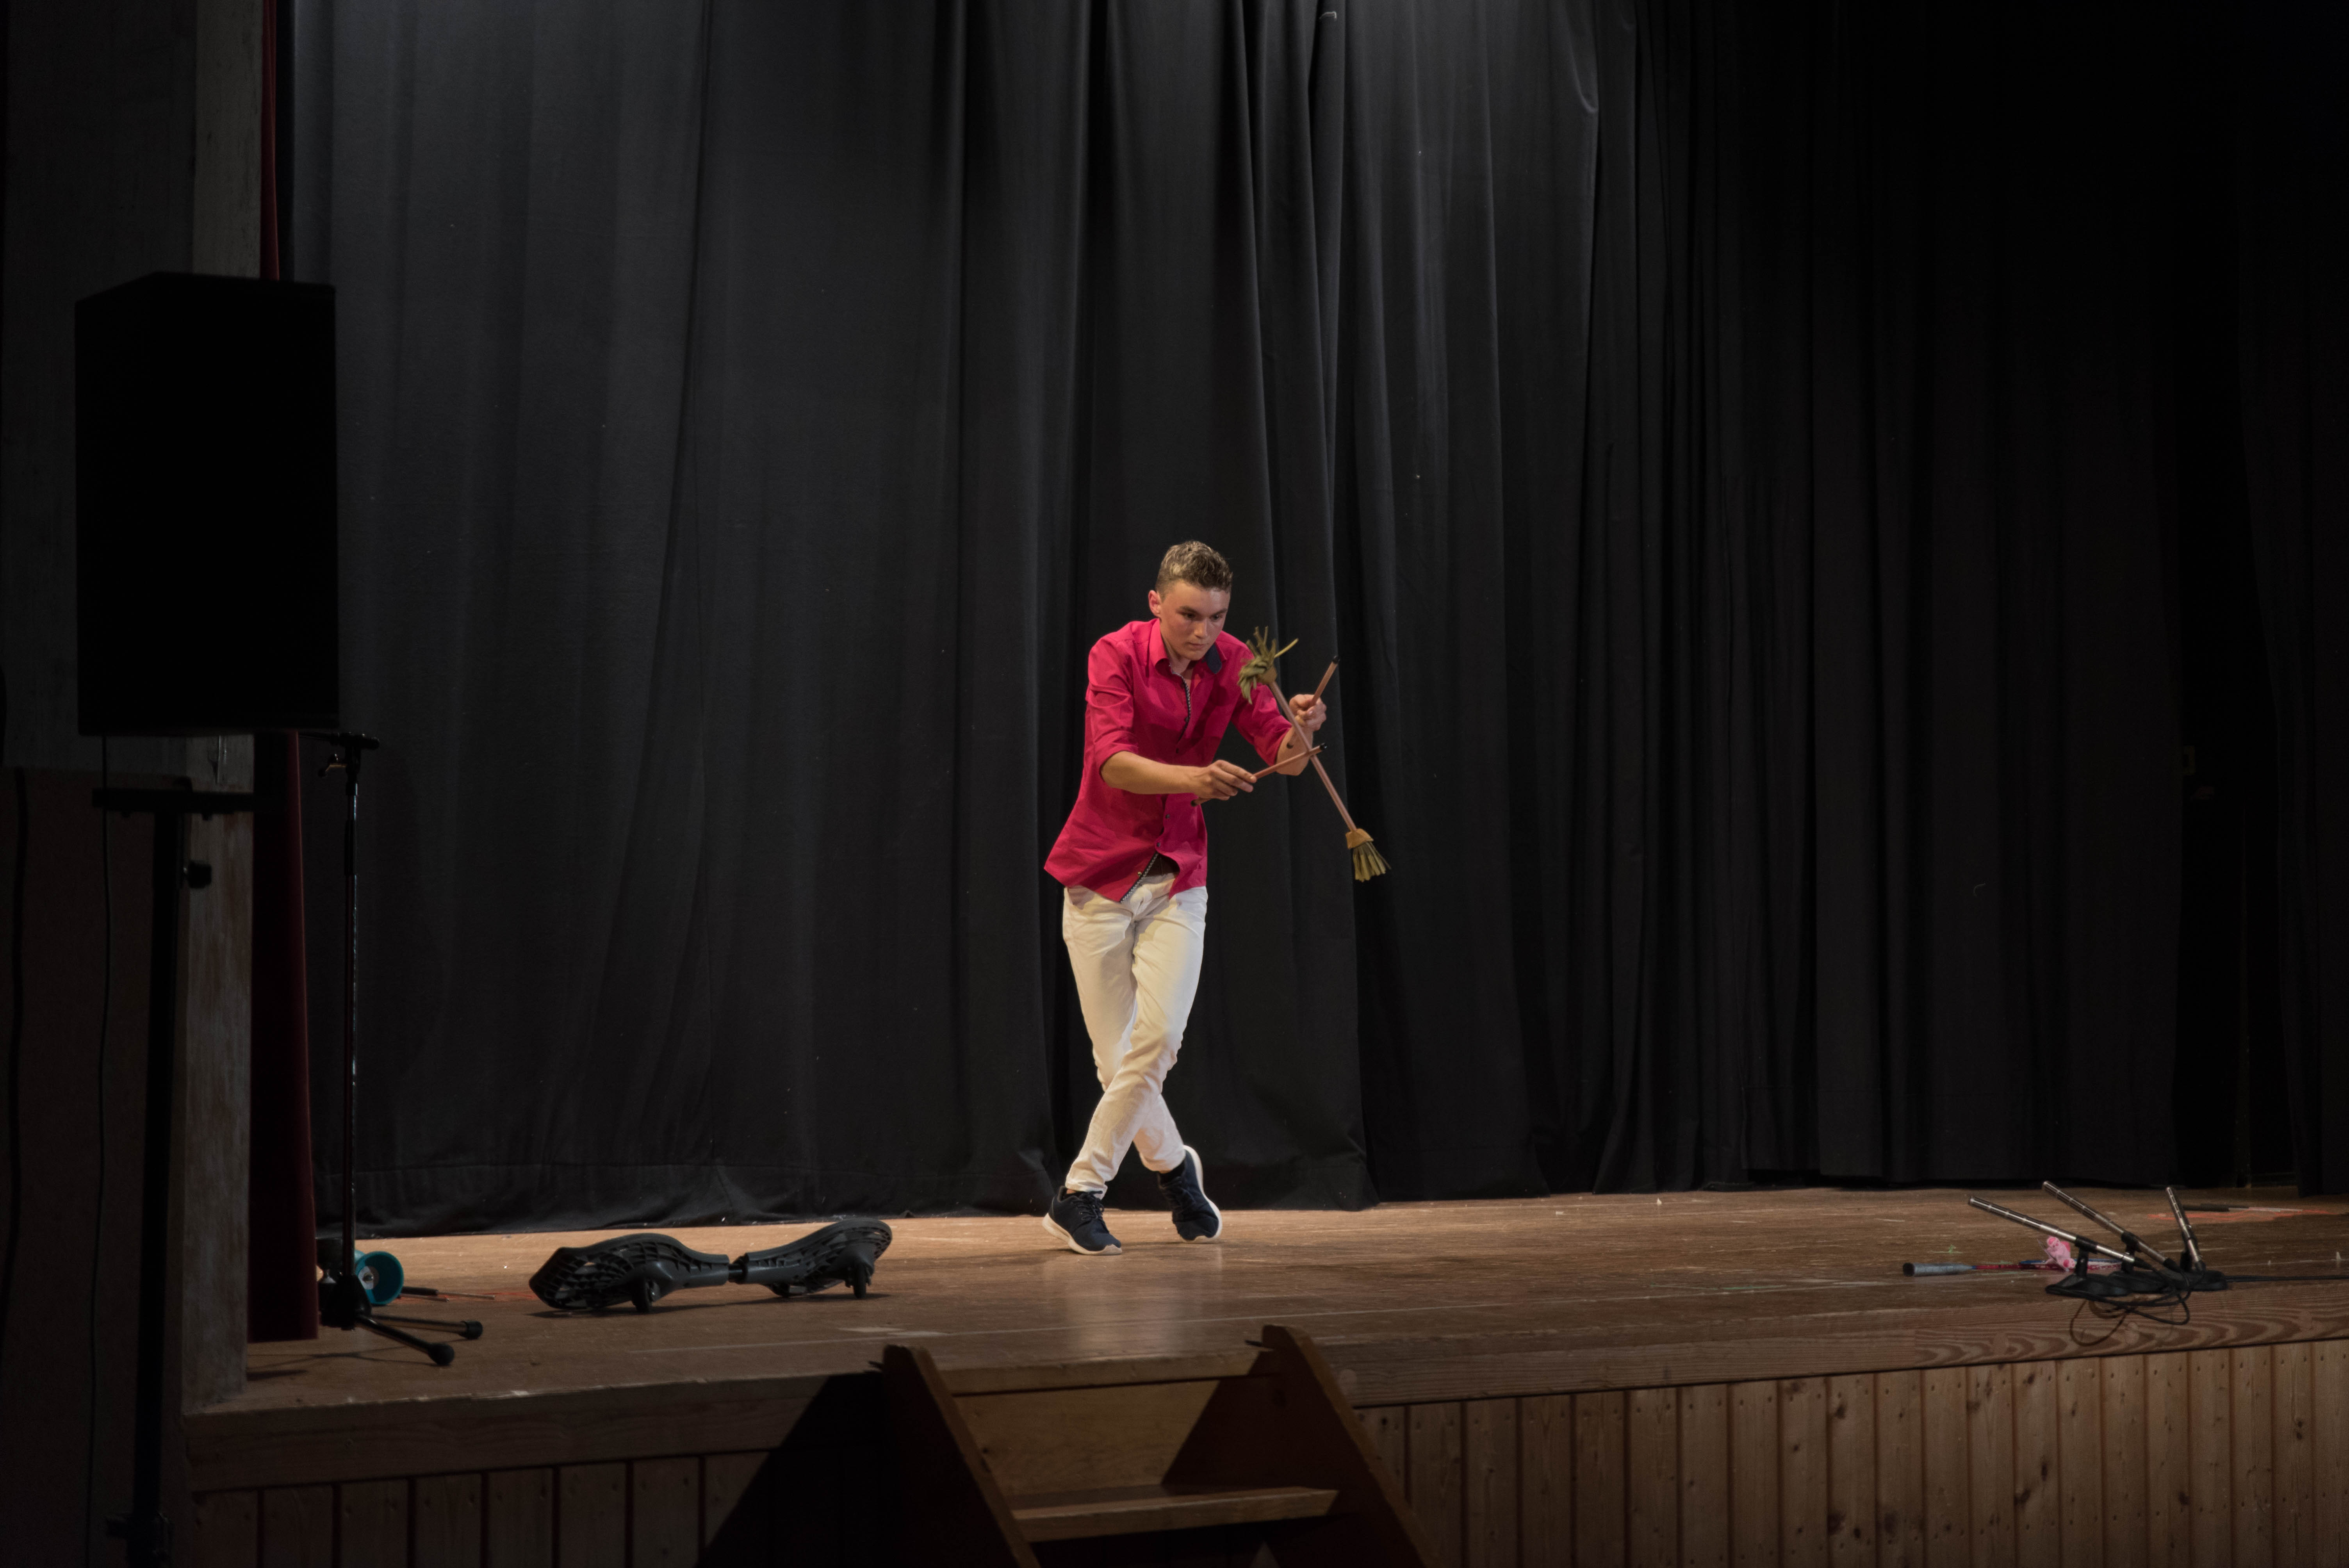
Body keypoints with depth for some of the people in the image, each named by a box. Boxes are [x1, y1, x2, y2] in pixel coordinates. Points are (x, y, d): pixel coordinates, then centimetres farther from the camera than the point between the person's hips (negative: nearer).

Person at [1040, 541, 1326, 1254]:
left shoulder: (1232, 663, -1)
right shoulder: (1117, 655, -14)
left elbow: (1280, 755, -11)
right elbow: (1112, 760, -26)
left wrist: (1300, 727, -35)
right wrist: (1190, 780, -44)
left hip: (1179, 877, 3)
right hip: (1100, 873, -3)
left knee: (1159, 1036, -14)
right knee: (1115, 1054, -1)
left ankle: (1080, 1196, -3)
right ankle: (1174, 1167, 26)